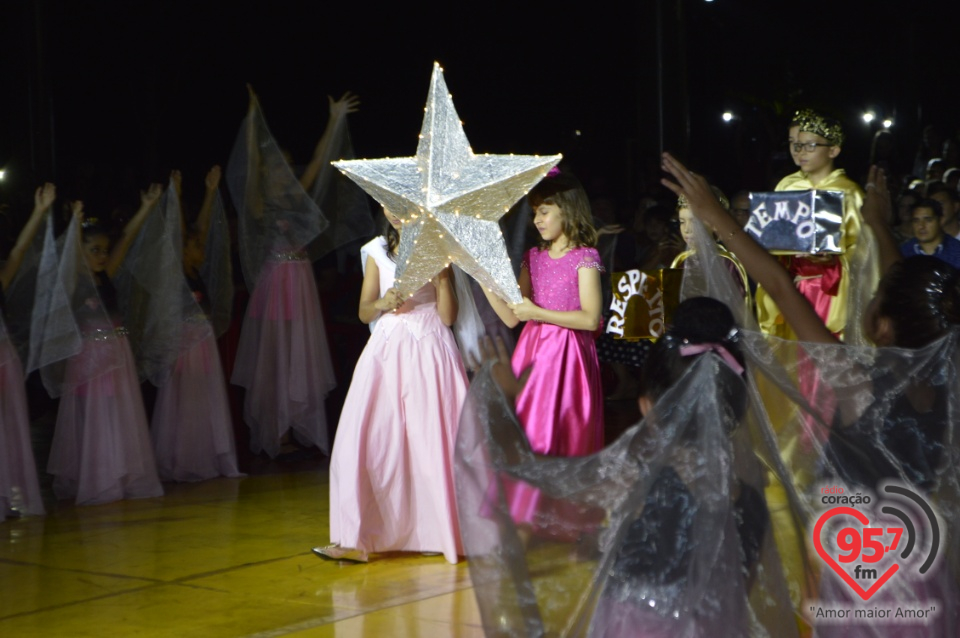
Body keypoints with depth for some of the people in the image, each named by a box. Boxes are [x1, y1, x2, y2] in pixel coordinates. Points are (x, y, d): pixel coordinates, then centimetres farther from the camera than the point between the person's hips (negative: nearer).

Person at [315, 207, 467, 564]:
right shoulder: (377, 251, 11)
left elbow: (448, 317, 0)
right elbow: (364, 312, 11)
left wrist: (441, 276, -13)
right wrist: (383, 303, -9)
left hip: (430, 350, -2)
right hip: (388, 349, 2)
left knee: (435, 439, -5)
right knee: (368, 440, -5)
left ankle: (439, 531, 8)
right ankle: (356, 540, -2)